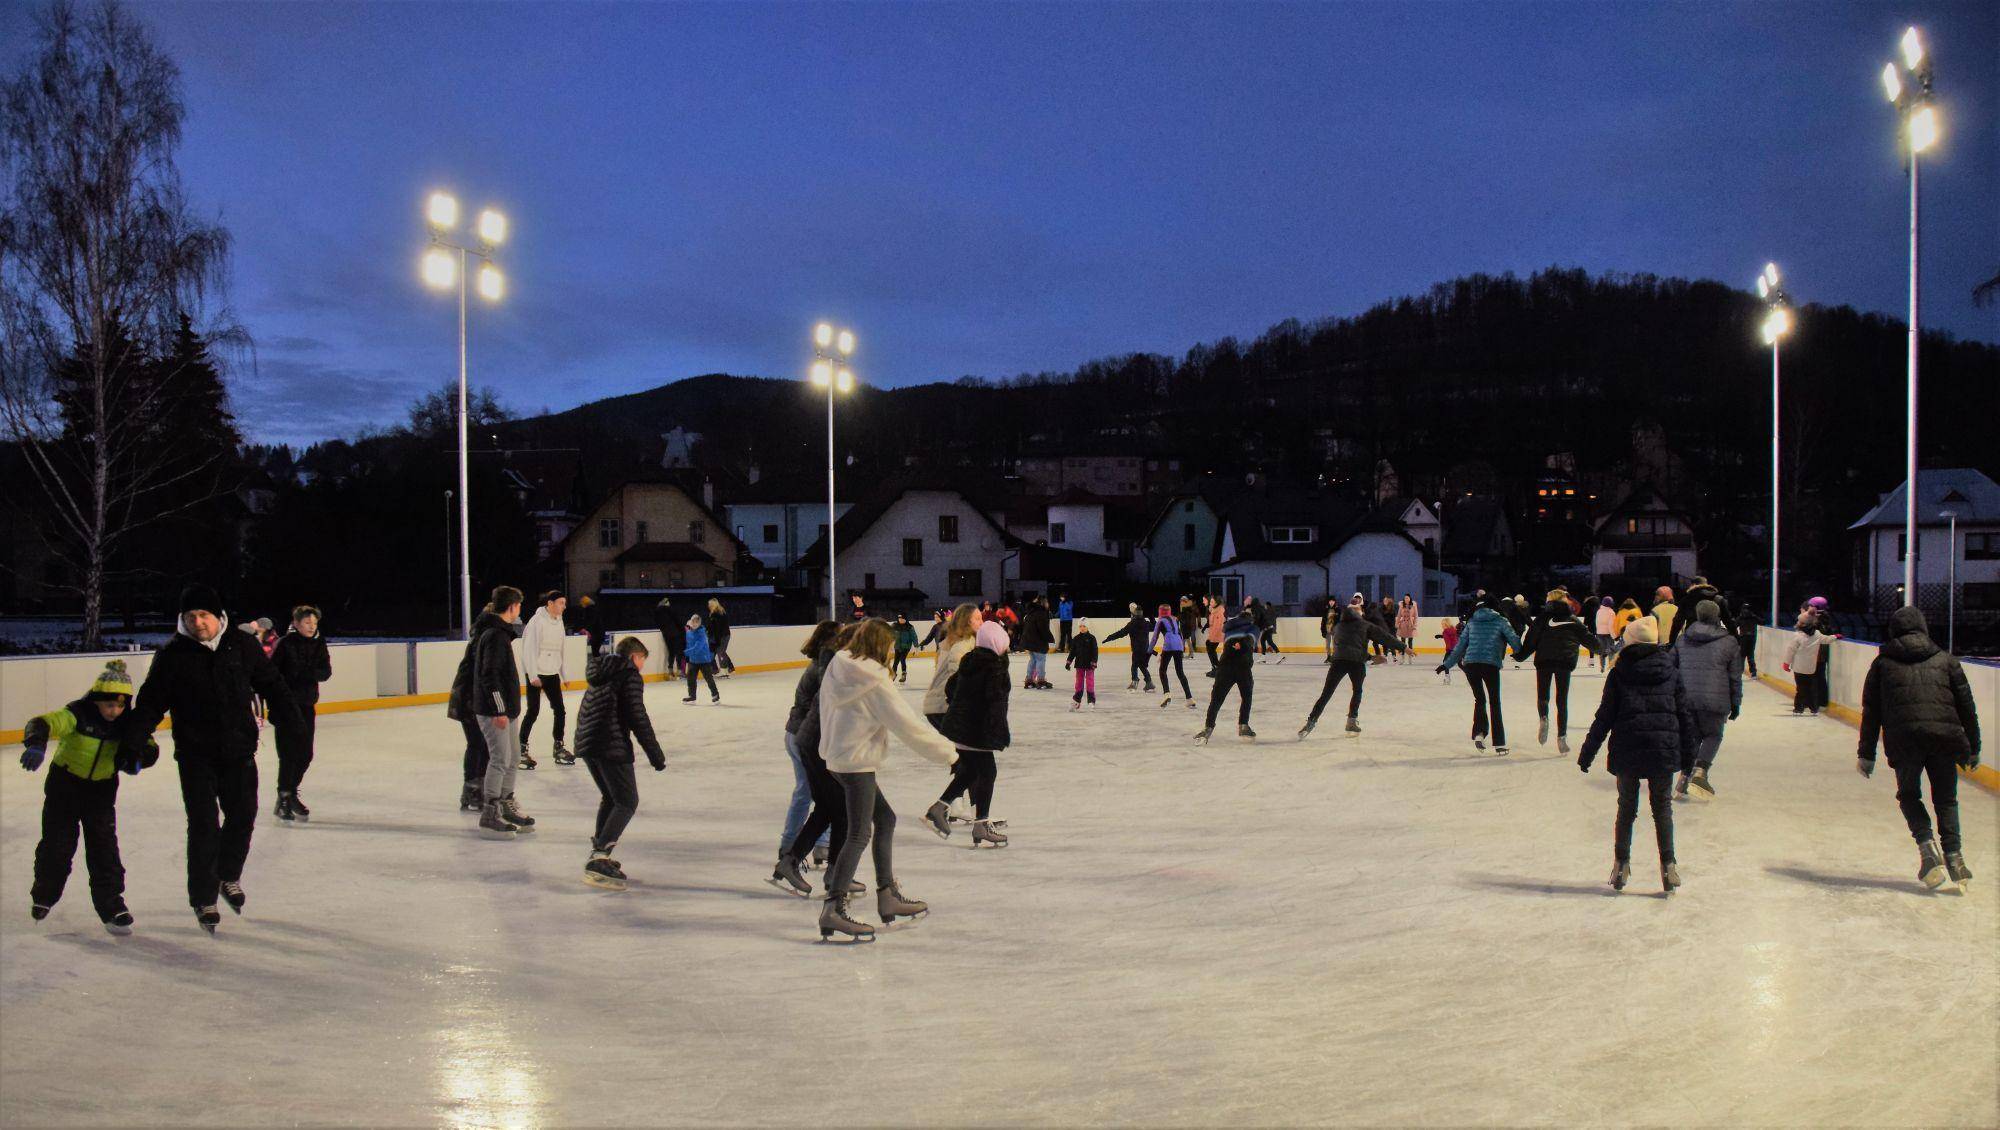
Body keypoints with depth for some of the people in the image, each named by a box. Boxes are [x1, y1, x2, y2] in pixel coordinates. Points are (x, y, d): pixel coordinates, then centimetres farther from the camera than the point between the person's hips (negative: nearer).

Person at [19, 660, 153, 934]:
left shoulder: (126, 723, -9)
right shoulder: (77, 714, -22)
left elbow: (150, 749, -1)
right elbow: (43, 723, -37)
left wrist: (137, 759, -24)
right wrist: (35, 744, -58)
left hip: (102, 789, 2)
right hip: (64, 784, -2)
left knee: (104, 847, -3)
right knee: (57, 843, 7)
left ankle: (111, 904, 3)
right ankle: (43, 894, 34)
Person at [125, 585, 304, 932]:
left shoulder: (242, 646, 0)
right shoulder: (171, 655, -4)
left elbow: (270, 682, 8)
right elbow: (151, 702, -3)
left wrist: (287, 714, -4)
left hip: (239, 750, 2)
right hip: (195, 755, -2)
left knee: (243, 815, 9)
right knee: (203, 825, -3)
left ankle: (228, 876, 34)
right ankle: (203, 899, 9)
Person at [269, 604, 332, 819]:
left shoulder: (318, 644, 6)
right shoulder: (286, 644, -9)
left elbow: (326, 672, -2)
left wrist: (309, 672, -21)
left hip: (307, 705, 5)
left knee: (305, 754, 8)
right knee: (289, 753, -7)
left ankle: (291, 795, 25)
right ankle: (283, 800, 2)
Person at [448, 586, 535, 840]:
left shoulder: (500, 633, 15)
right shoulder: (495, 635, -17)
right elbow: (490, 675, -22)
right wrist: (499, 709, -23)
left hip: (504, 709, 10)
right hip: (493, 710, -10)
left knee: (513, 758, 16)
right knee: (500, 760, -8)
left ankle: (507, 808, 27)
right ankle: (489, 816, -4)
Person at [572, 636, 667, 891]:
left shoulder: (601, 674, 22)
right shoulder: (630, 675, -4)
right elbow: (637, 718, -11)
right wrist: (655, 754, -8)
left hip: (585, 743, 9)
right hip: (611, 745, -9)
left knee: (610, 797, 24)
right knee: (627, 802, -6)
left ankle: (599, 852, 26)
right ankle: (599, 861, -19)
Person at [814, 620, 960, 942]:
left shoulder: (838, 669, 4)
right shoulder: (874, 683, -18)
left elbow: (826, 708, 13)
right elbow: (907, 724, -16)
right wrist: (947, 752, -7)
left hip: (836, 757, 9)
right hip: (857, 762, -9)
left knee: (885, 819, 19)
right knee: (860, 836, -7)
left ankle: (888, 896, 25)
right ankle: (833, 910, -10)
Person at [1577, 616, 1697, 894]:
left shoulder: (1618, 674, -1)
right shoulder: (1672, 672, 3)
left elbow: (1604, 717, -2)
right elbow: (1685, 716, 6)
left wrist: (1587, 753, 5)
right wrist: (1688, 755, 14)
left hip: (1627, 751, -1)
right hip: (1664, 751, 1)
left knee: (1626, 807, 12)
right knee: (1662, 807, 11)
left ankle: (1621, 865, 13)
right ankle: (1668, 865, 6)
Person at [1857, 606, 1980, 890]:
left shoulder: (1883, 662, 16)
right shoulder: (1945, 659, 17)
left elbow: (1871, 711, 13)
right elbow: (1966, 705, 14)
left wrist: (1866, 754, 15)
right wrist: (1972, 748, 20)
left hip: (1903, 737, -1)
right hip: (1945, 735, 1)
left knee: (1909, 794, 18)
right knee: (1946, 799, 17)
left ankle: (1927, 847, -2)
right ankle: (1954, 856, 3)